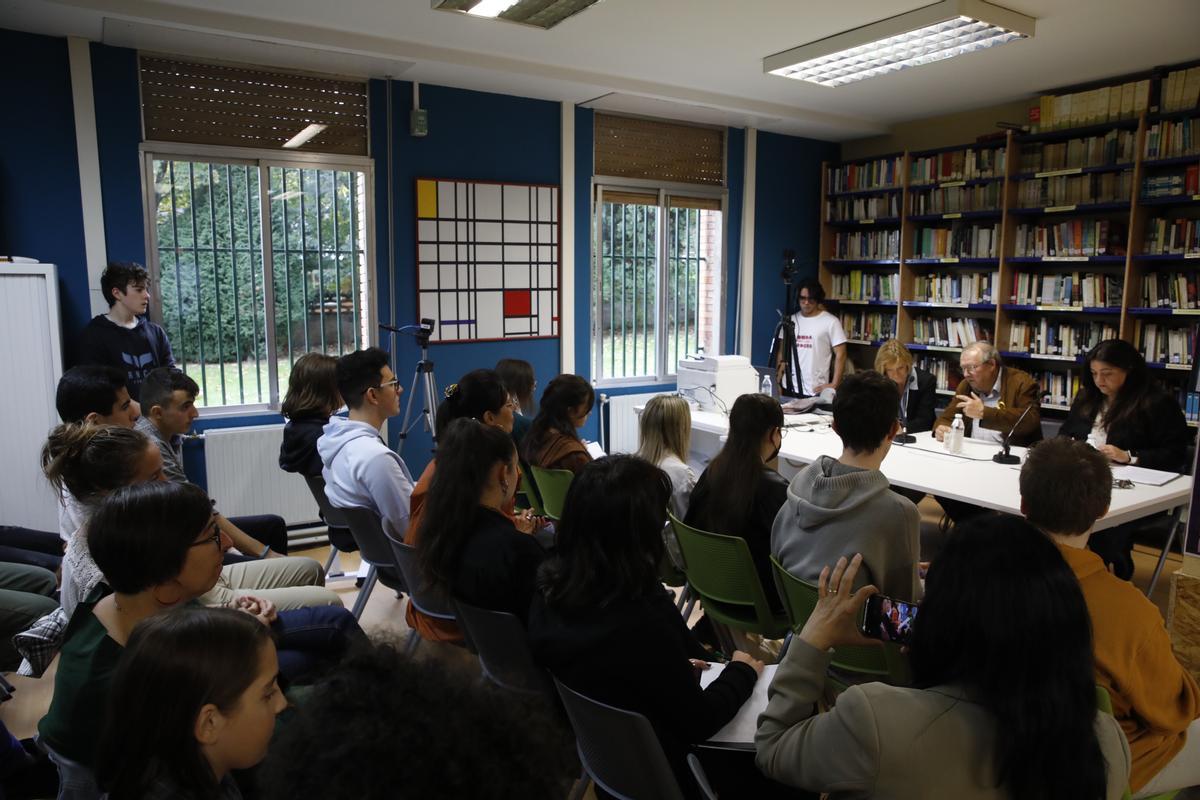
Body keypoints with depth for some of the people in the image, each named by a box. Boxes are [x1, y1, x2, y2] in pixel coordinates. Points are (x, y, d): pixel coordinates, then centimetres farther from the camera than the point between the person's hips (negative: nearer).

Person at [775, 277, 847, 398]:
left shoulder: (830, 322, -5)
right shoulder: (791, 320, 8)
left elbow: (840, 355, -6)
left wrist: (834, 385, -12)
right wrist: (777, 381, 7)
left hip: (815, 391, -4)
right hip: (789, 388, 4)